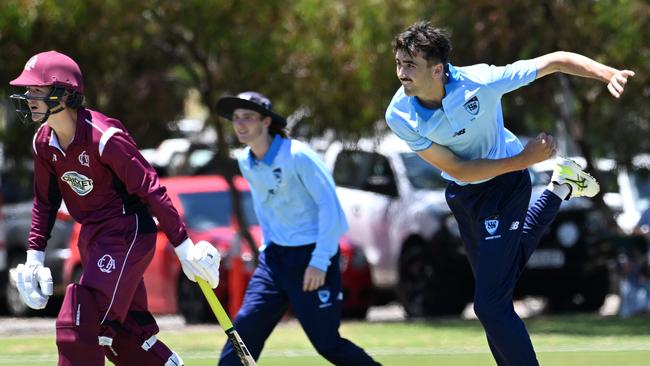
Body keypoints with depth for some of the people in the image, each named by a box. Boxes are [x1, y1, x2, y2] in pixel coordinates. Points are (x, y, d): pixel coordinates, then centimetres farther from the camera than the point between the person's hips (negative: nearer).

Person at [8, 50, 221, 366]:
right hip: (92, 237, 8)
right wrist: (34, 256, 8)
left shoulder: (104, 137, -23)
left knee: (78, 327, -16)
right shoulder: (43, 142, 1)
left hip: (128, 232, -8)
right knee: (123, 332, 13)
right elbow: (45, 201, 14)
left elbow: (151, 190, -21)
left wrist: (183, 246, -20)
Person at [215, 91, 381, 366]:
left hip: (313, 255, -6)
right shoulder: (246, 162, 5)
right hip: (275, 257, 6)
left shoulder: (296, 156, -16)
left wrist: (320, 261, -21)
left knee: (326, 342, -5)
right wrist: (267, 245, 15)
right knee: (246, 326, -7)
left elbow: (329, 204, -18)